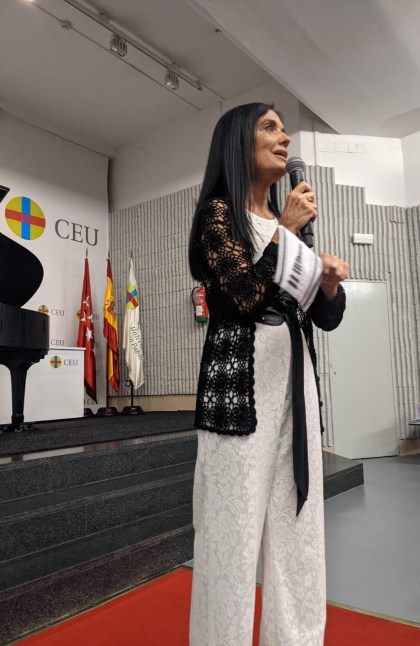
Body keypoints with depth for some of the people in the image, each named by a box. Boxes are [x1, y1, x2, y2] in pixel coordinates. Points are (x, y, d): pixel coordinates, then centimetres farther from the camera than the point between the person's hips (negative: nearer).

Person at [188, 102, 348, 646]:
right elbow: (244, 300, -16)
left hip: (295, 374, 7)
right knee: (237, 521, 0)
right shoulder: (219, 212, 0)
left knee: (298, 522, 11)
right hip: (241, 376, -7)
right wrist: (285, 231, -9)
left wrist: (330, 284, -5)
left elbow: (325, 318, 16)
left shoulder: (287, 220, 19)